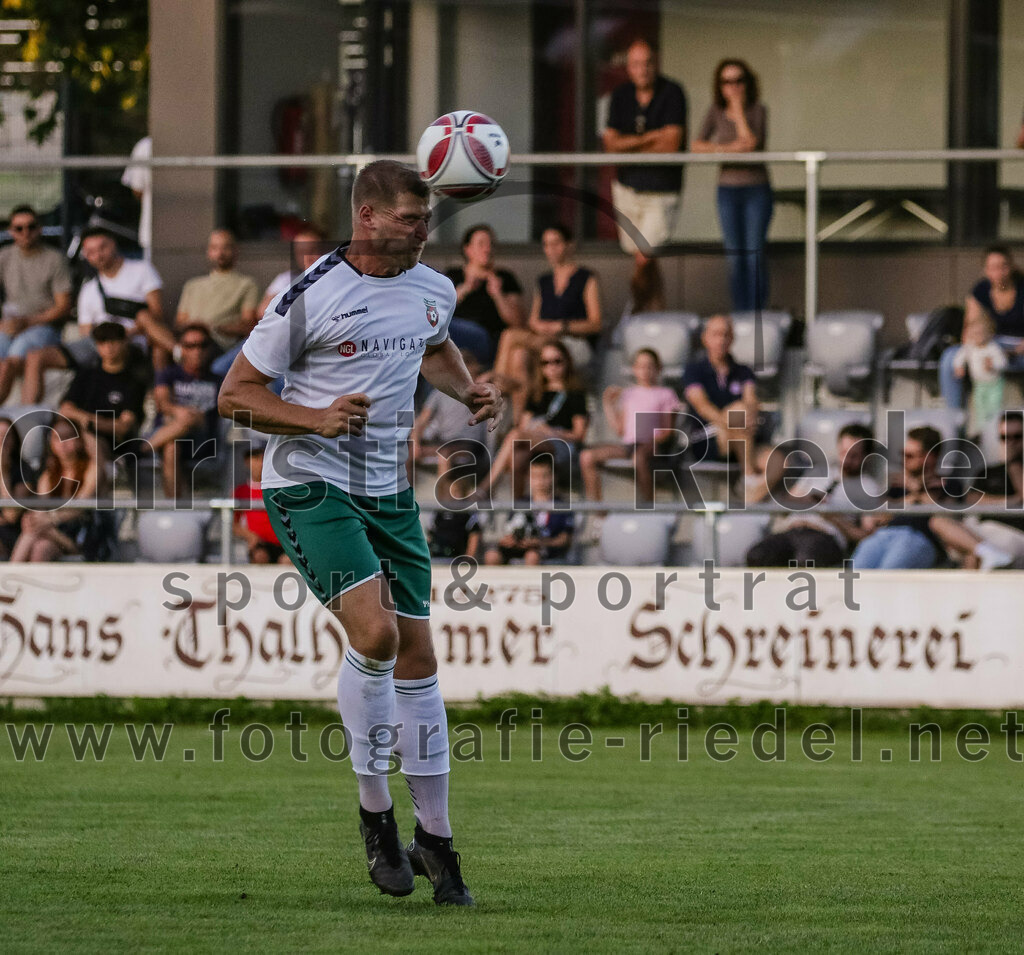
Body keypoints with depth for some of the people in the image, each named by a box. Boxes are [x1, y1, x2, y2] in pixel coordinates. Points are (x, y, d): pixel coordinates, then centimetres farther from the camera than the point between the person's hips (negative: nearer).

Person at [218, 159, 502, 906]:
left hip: (389, 493, 6)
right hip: (310, 486, -6)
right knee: (374, 630, -24)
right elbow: (236, 394, -8)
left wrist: (469, 391, 9)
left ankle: (434, 838, 17)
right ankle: (376, 811, -6)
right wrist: (316, 417, -23)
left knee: (417, 654, 6)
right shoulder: (311, 297, -14)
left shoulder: (434, 291, 5)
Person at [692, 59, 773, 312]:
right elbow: (697, 146, -3)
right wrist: (727, 148, -17)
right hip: (728, 189, 3)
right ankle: (740, 313, 7)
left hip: (757, 189, -3)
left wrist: (739, 109, -13)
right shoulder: (716, 112, 4)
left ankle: (757, 311, -5)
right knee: (734, 255, 2)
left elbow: (751, 142, -17)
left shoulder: (757, 110, -3)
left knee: (754, 252, -8)